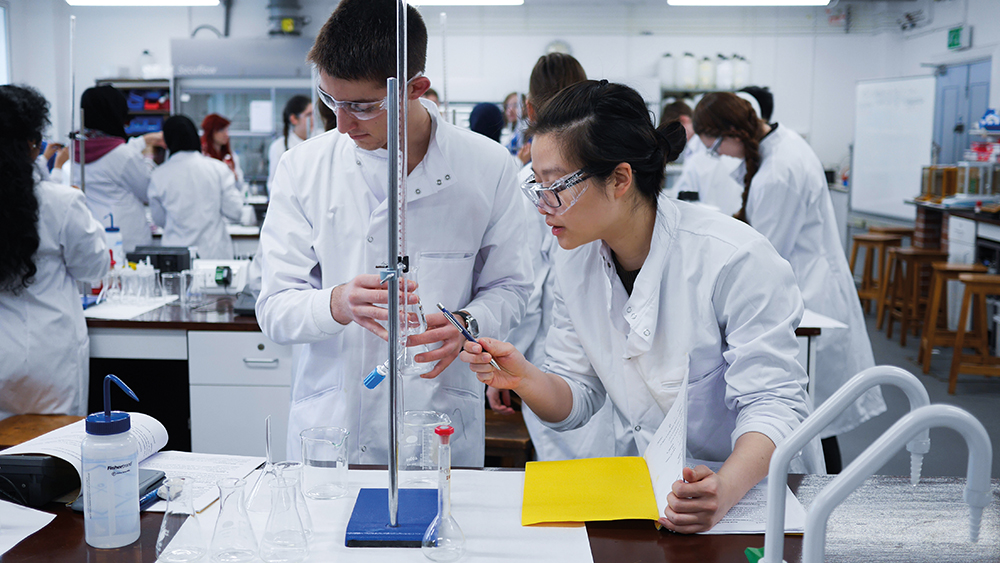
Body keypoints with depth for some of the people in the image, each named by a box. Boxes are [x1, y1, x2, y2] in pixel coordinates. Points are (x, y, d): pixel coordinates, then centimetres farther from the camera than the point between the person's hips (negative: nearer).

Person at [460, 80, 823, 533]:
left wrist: (725, 490, -35)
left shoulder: (734, 258, -19)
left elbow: (773, 403, -18)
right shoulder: (574, 262, -1)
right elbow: (577, 399, 3)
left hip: (757, 486, -3)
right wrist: (525, 379, -17)